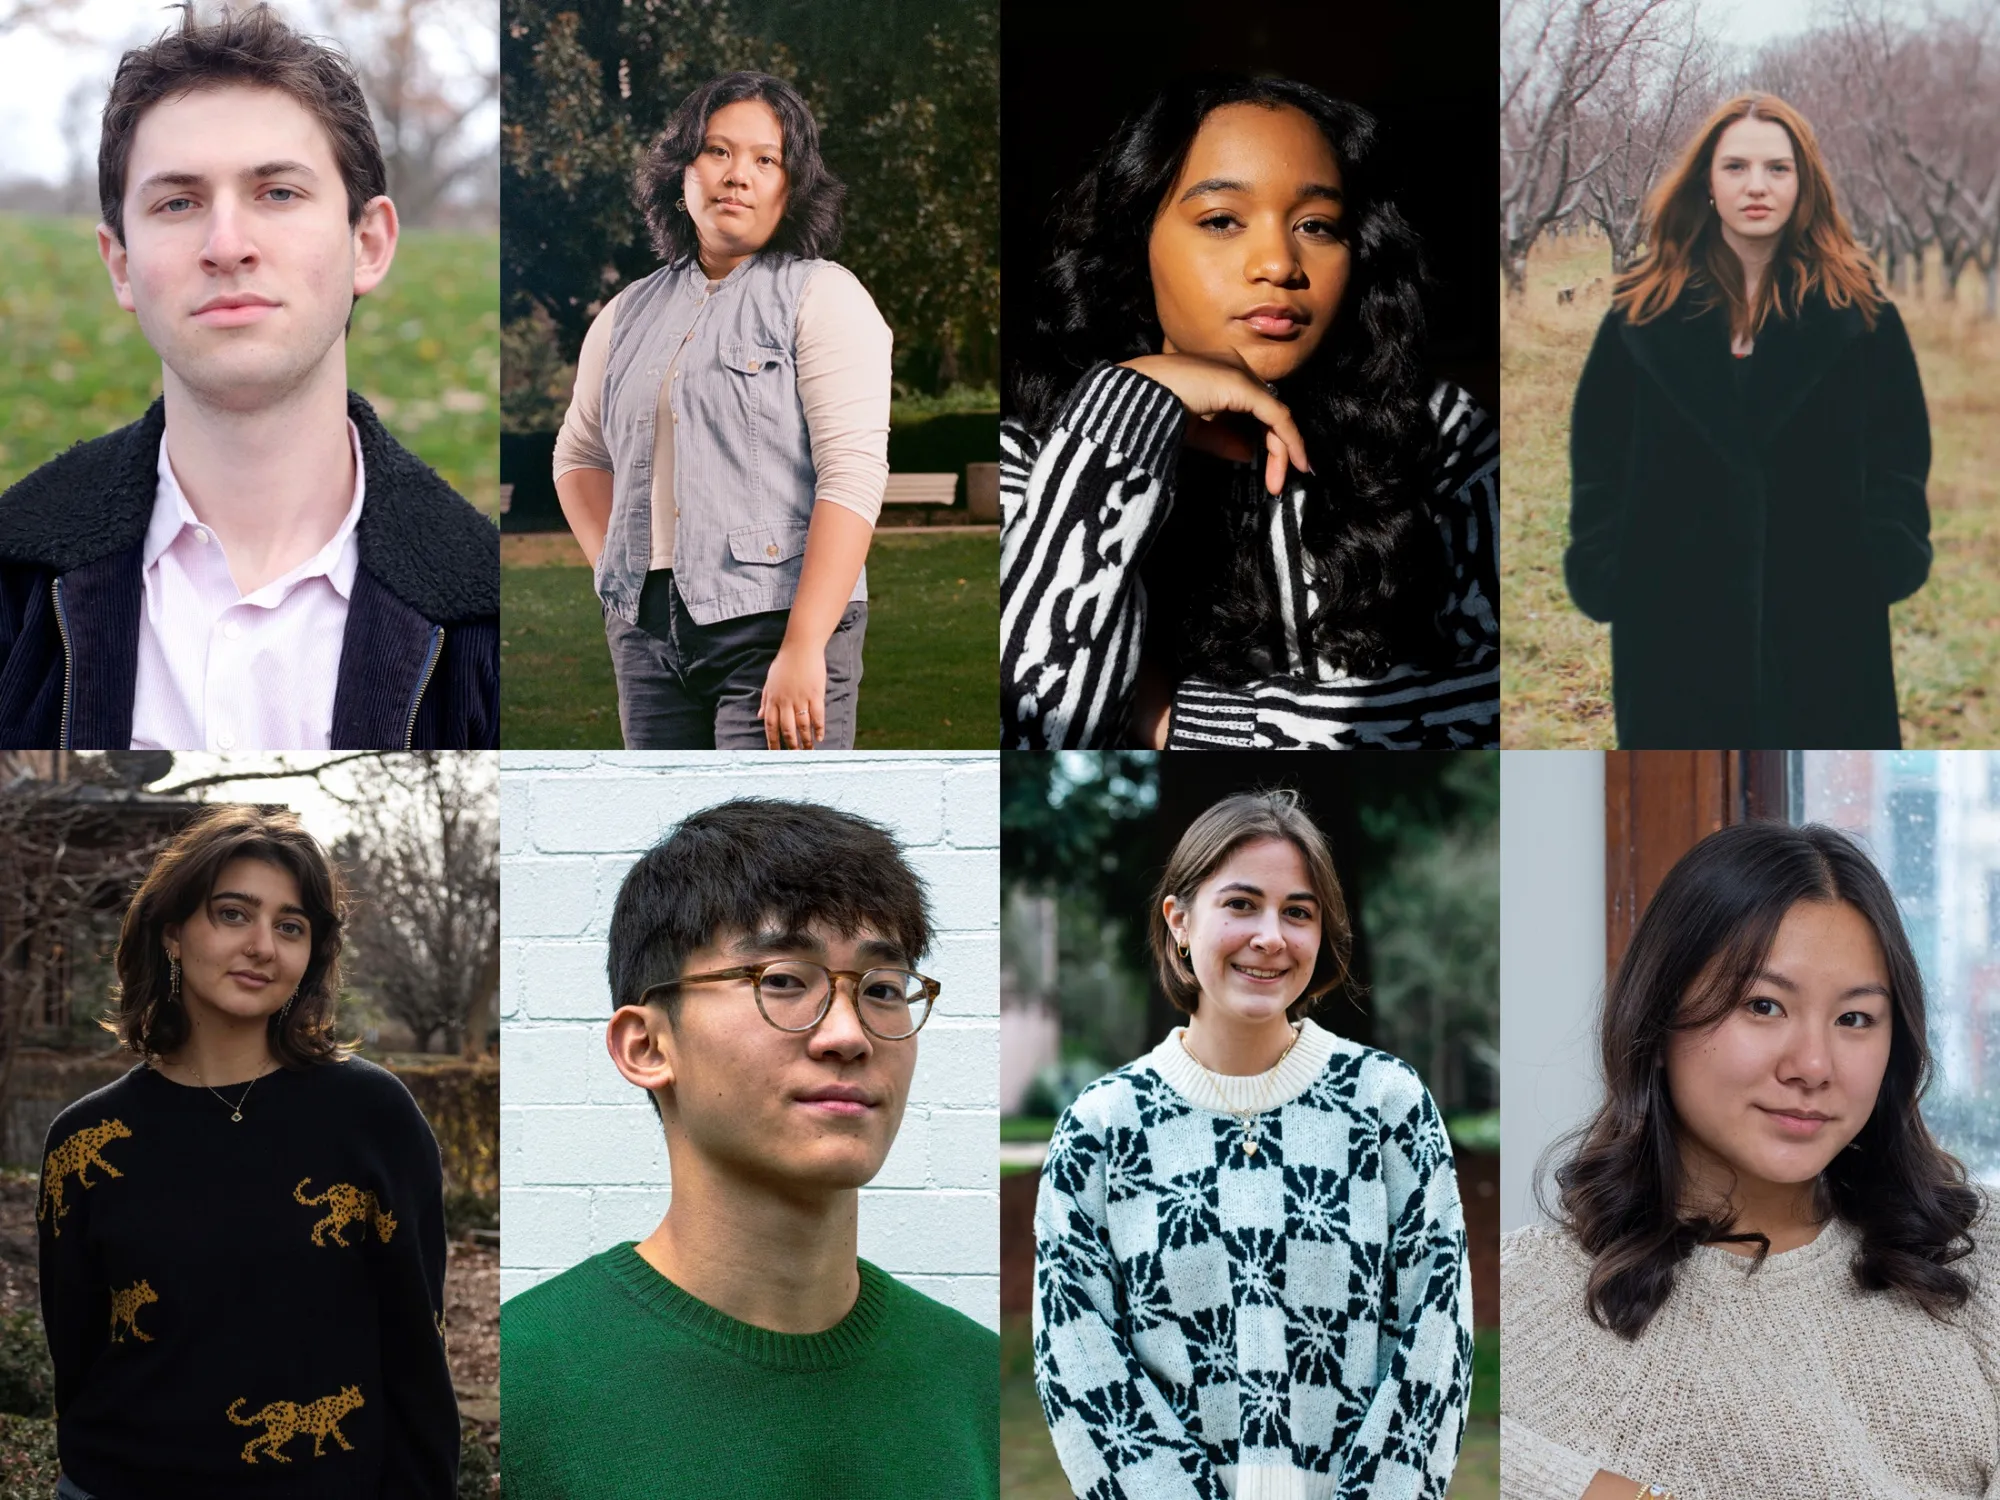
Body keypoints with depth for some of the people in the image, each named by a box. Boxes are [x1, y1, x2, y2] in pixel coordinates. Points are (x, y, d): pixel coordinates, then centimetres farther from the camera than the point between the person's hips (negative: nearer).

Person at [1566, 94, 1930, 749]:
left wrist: (1888, 558, -7)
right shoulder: (1646, 307, 4)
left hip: (1823, 611, -1)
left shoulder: (1855, 306, 1)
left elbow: (1899, 448, 3)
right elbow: (1598, 452, 6)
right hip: (1676, 613, 1)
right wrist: (1603, 570, -3)